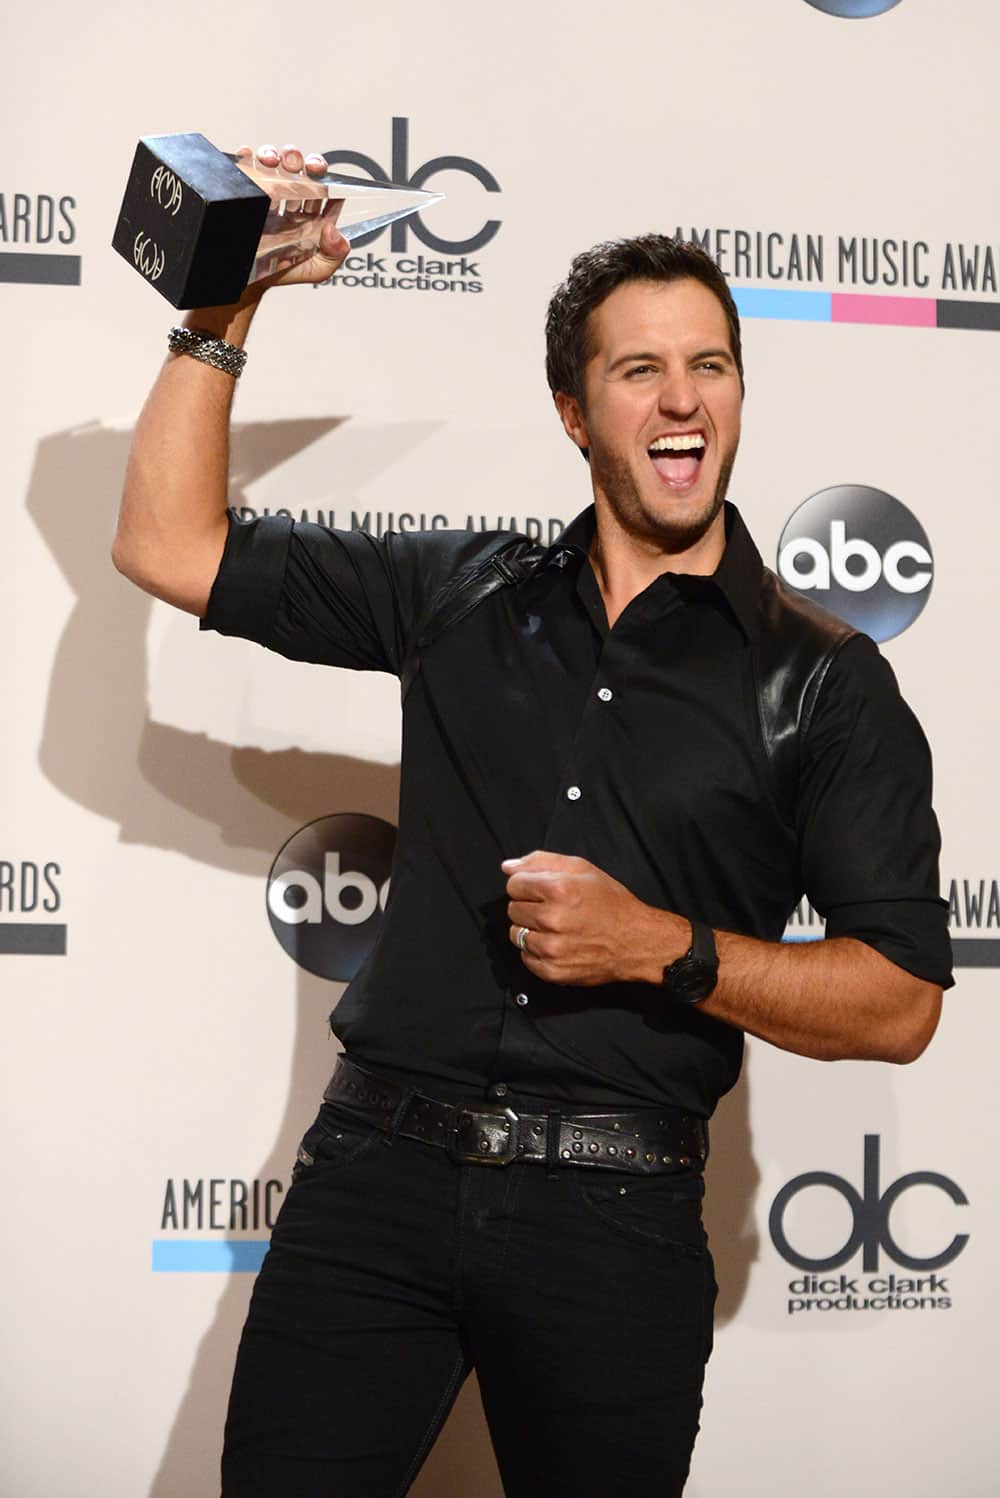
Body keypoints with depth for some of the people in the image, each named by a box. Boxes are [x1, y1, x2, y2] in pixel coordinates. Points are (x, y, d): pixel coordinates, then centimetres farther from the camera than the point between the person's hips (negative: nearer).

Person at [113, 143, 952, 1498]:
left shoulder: (824, 681, 2)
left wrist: (662, 949, -14)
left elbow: (899, 1004, -2)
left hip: (614, 1221, -1)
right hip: (375, 1178, 2)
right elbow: (169, 545, 12)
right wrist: (226, 309, 5)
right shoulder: (468, 599, 10)